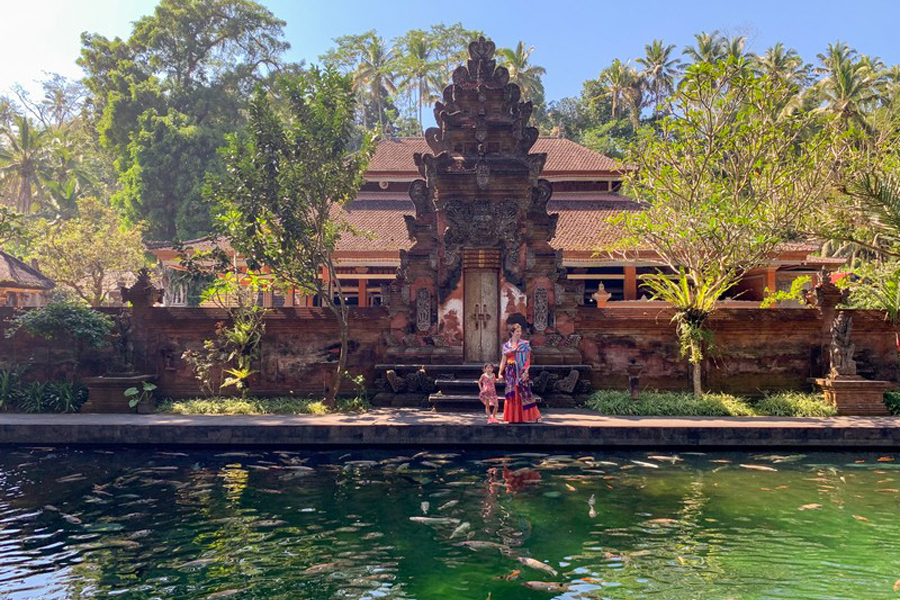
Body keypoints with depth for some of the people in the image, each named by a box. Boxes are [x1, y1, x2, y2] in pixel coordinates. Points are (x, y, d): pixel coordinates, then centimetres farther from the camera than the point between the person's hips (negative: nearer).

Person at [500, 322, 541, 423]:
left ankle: (530, 416, 0)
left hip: (521, 372, -3)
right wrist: (500, 373, 0)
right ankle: (513, 417, 9)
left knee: (524, 392, -6)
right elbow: (503, 360, 9)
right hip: (510, 372, 3)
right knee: (512, 393, 3)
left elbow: (528, 359, -2)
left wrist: (525, 371, -14)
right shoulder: (506, 345, 9)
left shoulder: (525, 344, 3)